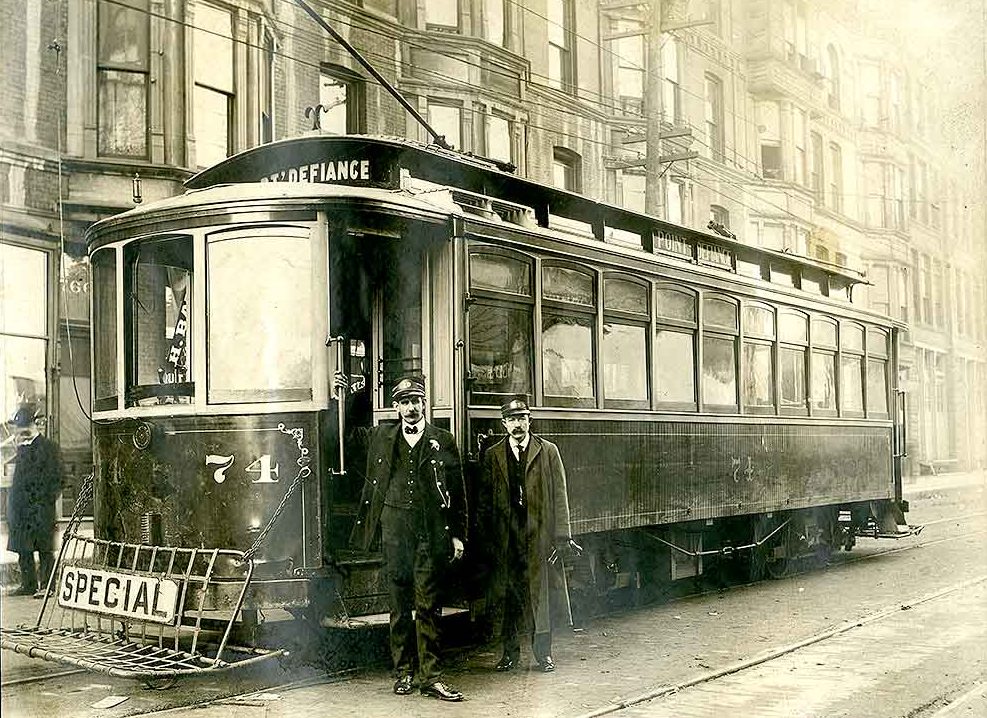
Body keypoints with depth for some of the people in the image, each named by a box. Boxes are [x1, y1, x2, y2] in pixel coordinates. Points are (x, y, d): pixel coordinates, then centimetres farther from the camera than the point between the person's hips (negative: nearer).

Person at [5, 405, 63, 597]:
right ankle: (28, 585, 17)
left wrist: (42, 501, -12)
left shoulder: (47, 447, -5)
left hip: (41, 509, -7)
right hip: (21, 508, 7)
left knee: (44, 549, -3)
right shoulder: (22, 448, 15)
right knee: (23, 550, 9)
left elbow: (55, 480, -7)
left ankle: (47, 586, -1)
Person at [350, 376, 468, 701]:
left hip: (432, 530, -2)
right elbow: (371, 483, 19)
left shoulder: (443, 441, 6)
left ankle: (430, 675, -1)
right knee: (399, 604, 6)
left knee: (428, 604, -4)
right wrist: (366, 524, 13)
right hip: (395, 528, 2)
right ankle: (403, 672, 14)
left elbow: (458, 492, 7)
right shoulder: (381, 437, 12)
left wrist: (458, 535, 2)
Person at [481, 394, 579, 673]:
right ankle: (510, 652, 13)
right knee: (508, 593, 3)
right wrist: (486, 536, 1)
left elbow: (559, 494, 4)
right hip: (505, 535, 1)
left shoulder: (548, 451, 7)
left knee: (538, 591, -2)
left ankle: (543, 652, 7)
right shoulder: (493, 455, 10)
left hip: (538, 532, -1)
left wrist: (562, 534, -3)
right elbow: (486, 497, 8)